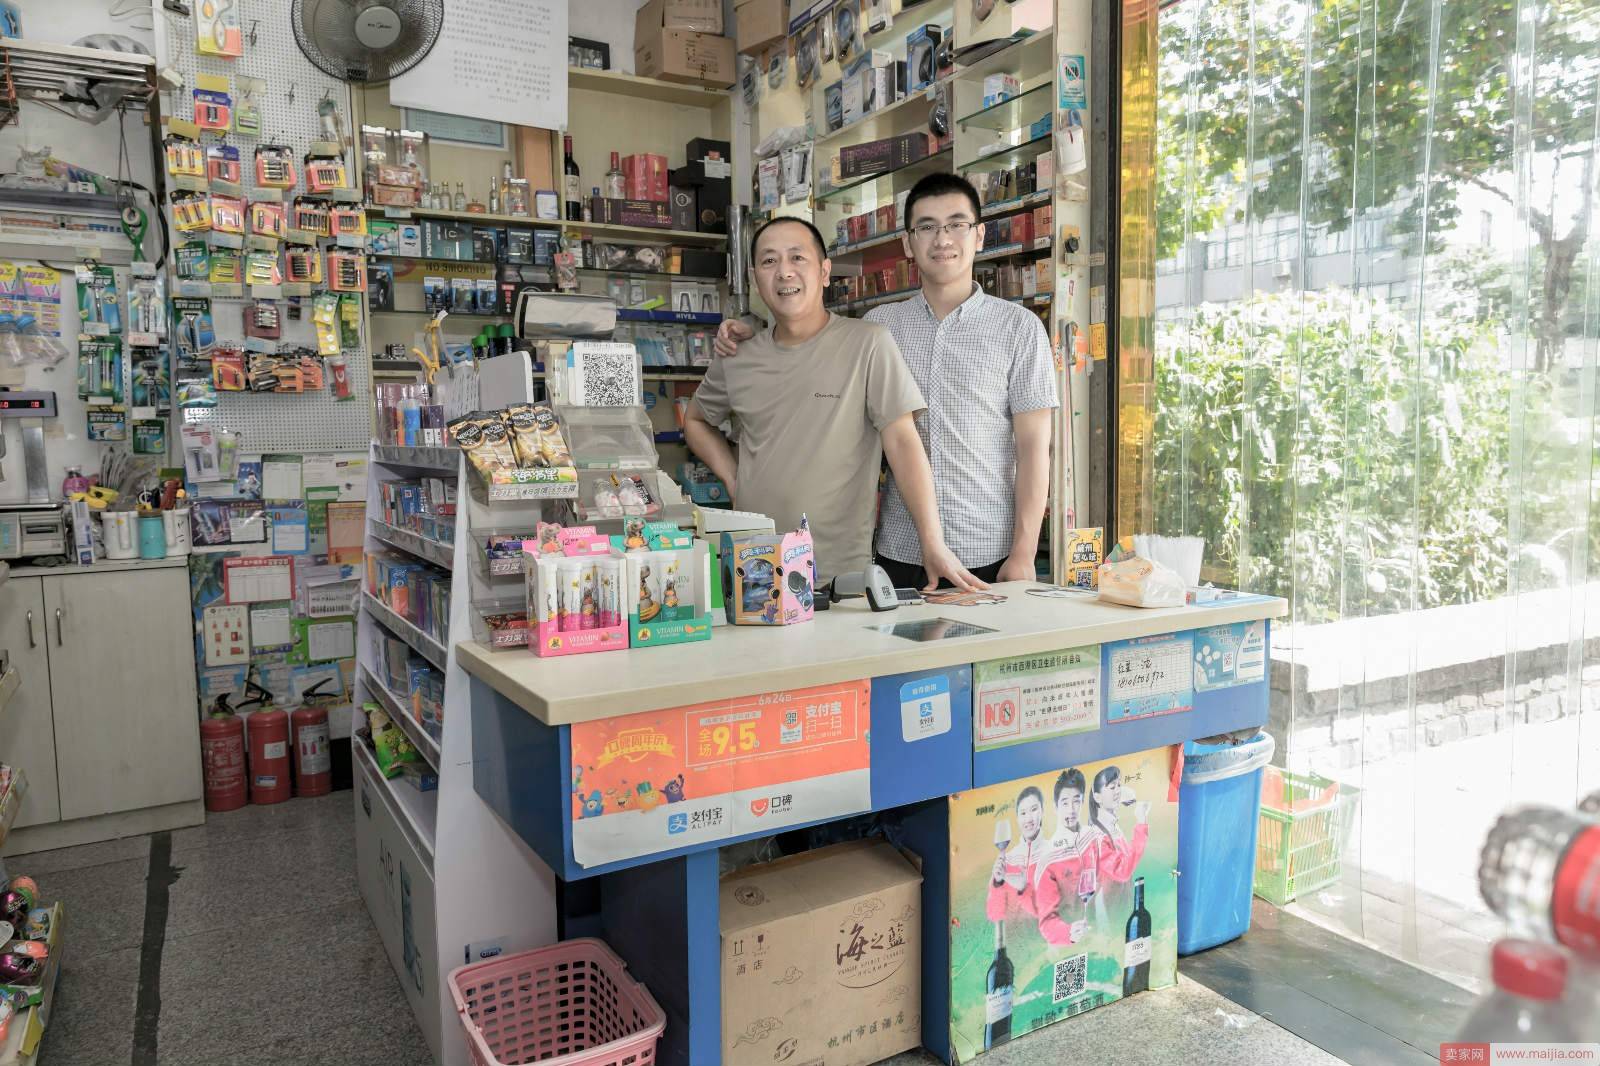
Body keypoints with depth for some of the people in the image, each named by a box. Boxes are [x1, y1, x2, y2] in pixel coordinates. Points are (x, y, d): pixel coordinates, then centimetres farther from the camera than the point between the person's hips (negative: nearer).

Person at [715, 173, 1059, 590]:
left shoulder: (1018, 327, 0)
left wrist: (1024, 555, -9)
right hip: (900, 553, 2)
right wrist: (751, 338, 7)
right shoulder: (880, 324, 7)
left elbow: (1033, 448, -3)